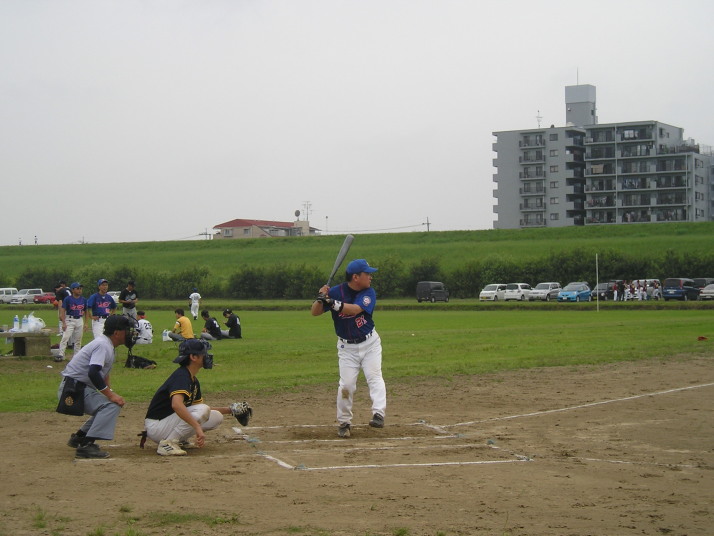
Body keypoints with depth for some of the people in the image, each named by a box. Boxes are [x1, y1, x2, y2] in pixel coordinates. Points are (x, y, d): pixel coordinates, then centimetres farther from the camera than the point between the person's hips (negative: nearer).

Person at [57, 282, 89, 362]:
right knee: (65, 337, -15)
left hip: (80, 320, 4)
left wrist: (86, 323, 8)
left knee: (78, 340, 8)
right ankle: (61, 355, -17)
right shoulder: (68, 299, -7)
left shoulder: (84, 299, 6)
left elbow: (86, 312, 14)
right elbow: (62, 311, -7)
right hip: (69, 320, -4)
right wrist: (63, 323, -15)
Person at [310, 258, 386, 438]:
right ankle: (344, 422, 9)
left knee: (374, 376, -15)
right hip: (347, 347, 0)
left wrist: (333, 303, -40)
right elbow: (315, 312, -8)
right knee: (346, 384, -4)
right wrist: (320, 298, -29)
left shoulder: (369, 293, -11)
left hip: (370, 343, 1)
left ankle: (378, 414, -23)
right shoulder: (336, 292, -10)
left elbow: (355, 309, -28)